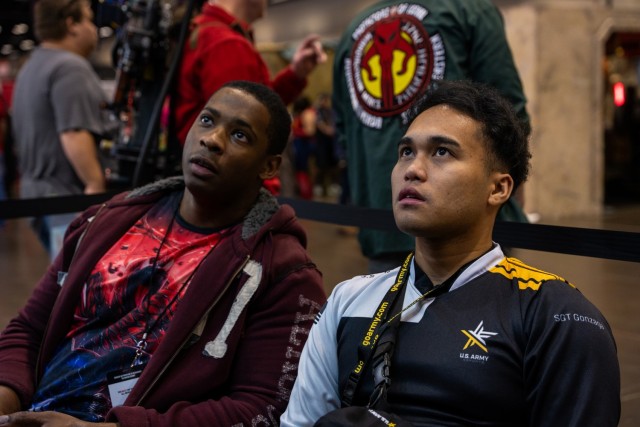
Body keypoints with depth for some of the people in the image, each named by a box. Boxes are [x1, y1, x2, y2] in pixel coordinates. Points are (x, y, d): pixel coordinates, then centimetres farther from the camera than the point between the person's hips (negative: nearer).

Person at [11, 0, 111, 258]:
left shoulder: (32, 67, 20)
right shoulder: (70, 67, -14)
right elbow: (73, 135, -25)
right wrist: (95, 182, -25)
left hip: (38, 189, 11)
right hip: (70, 194, -11)